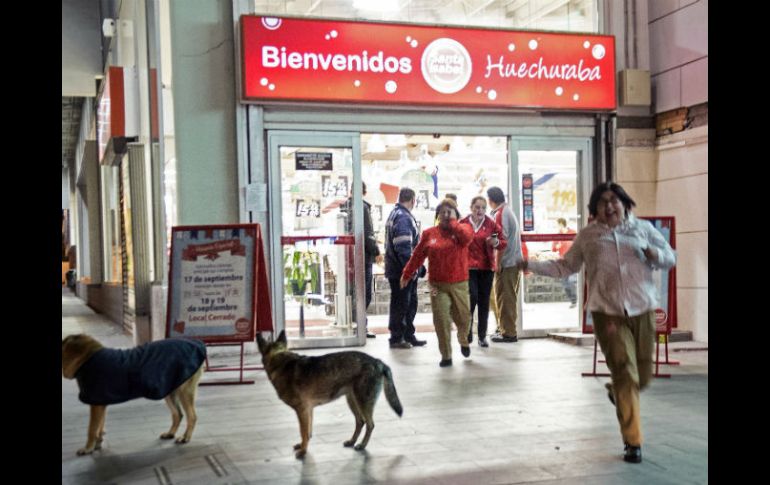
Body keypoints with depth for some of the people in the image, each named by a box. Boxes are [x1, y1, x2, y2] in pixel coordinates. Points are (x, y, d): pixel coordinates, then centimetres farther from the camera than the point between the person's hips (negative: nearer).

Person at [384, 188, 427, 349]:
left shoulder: (396, 214, 16)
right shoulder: (403, 217, -18)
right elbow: (403, 247, -26)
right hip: (402, 272, -10)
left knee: (410, 304, 16)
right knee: (400, 305, 0)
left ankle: (408, 336, 25)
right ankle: (397, 338, 10)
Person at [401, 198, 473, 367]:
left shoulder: (463, 228, 1)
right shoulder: (429, 233, 3)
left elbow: (466, 237, -25)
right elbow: (417, 256, 8)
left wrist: (453, 222, -13)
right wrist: (406, 275, 9)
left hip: (459, 284, 0)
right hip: (437, 285, 0)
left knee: (463, 317, 11)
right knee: (441, 320, -7)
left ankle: (464, 342, 43)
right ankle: (446, 356, 3)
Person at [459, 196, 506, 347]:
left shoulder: (491, 224, 3)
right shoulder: (463, 224, -1)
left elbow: (504, 243, 6)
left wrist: (496, 242, -15)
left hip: (486, 267, 2)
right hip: (468, 267, -2)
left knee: (484, 301, 5)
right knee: (472, 296, -17)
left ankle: (482, 336, 14)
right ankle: (468, 325, 8)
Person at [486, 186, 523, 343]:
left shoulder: (500, 214, -13)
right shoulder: (509, 211, 16)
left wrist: (498, 263, -15)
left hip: (505, 263, -10)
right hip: (515, 261, 10)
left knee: (504, 298, -4)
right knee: (509, 297, 15)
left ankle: (508, 333, -1)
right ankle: (505, 329, 23)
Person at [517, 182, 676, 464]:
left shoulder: (643, 228, 8)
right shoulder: (588, 236, 6)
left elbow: (670, 258, 14)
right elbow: (565, 267, 13)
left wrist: (655, 254, -8)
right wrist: (532, 265, 4)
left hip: (642, 311, 2)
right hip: (608, 313, -2)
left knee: (642, 376, 8)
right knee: (625, 373, -9)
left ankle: (615, 390, 45)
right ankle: (632, 443, 1)